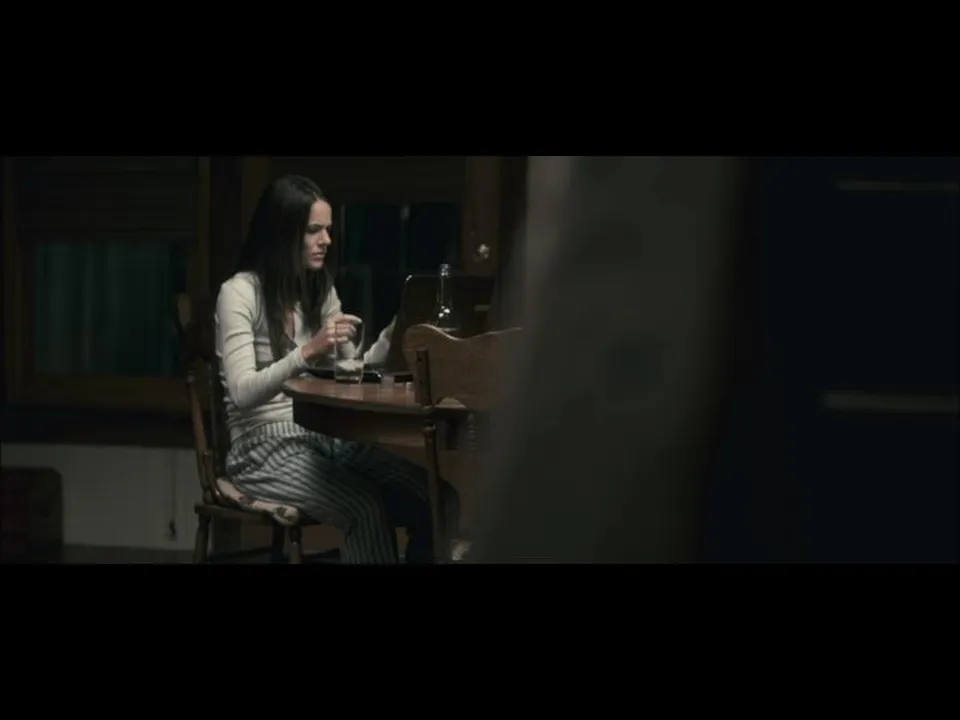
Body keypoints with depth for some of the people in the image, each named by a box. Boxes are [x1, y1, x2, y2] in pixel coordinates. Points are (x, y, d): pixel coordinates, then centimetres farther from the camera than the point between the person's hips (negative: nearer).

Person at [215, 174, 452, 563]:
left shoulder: (322, 290, 13)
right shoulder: (239, 292, -8)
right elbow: (243, 393, -19)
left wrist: (392, 335, -6)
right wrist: (306, 352, -32)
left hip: (325, 435, 6)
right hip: (265, 446, -6)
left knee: (428, 494, -21)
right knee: (367, 507, -32)